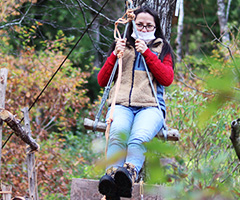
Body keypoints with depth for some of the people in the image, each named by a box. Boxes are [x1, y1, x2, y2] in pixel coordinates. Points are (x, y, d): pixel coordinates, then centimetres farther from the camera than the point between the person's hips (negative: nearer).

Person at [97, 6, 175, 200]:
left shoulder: (162, 49, 23)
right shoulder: (122, 46, 26)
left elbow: (167, 79, 5)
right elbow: (102, 81, 19)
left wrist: (147, 53, -2)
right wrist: (115, 55, 4)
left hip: (150, 106, -1)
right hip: (121, 104, 1)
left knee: (139, 138, -37)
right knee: (118, 134, -37)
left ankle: (129, 174, -63)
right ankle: (112, 175, -59)